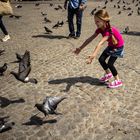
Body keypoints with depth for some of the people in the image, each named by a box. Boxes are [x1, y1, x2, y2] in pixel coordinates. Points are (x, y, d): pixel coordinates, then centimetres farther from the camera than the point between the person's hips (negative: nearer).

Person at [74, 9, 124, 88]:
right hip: (111, 46, 8)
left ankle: (118, 81, 4)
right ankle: (108, 74, 27)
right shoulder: (100, 29, -12)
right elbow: (90, 39, -10)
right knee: (101, 59, 3)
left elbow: (100, 44, -48)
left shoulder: (109, 30, -36)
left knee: (110, 63, -13)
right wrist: (80, 48, -12)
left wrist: (93, 56, -57)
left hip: (118, 47, -8)